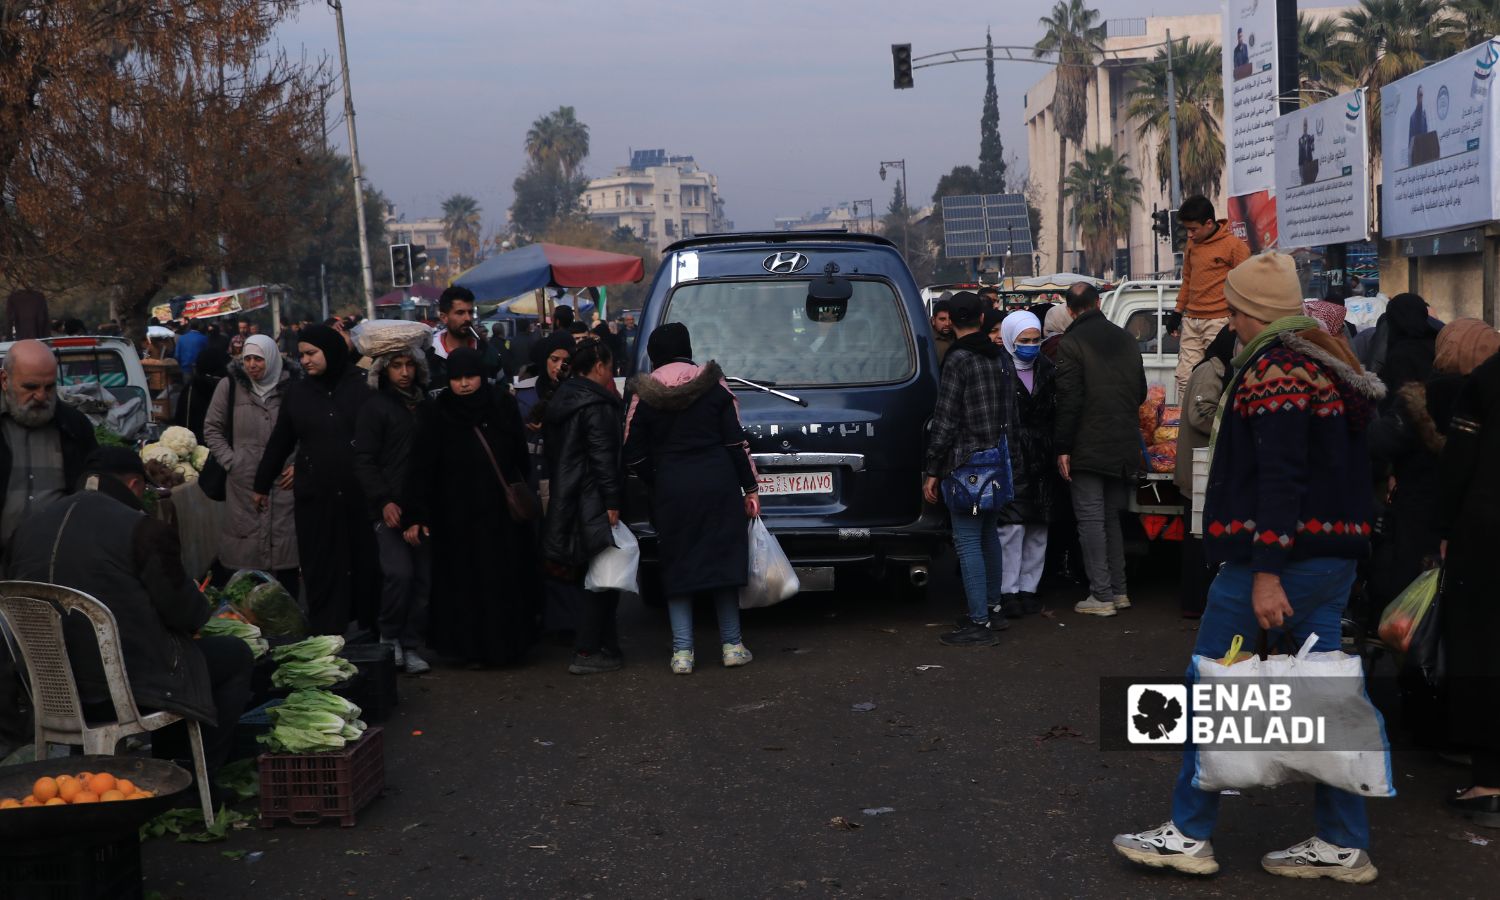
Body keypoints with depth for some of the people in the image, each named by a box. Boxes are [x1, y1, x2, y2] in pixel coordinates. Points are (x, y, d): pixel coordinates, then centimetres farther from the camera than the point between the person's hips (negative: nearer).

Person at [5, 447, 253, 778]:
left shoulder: (31, 527, 5)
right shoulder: (143, 528, -15)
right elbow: (183, 611, -11)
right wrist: (203, 609, 14)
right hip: (128, 686, -8)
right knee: (236, 656, 13)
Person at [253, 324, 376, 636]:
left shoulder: (361, 388, -1)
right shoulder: (296, 392, 8)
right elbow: (279, 442, 16)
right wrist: (262, 484, 22)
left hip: (358, 494, -2)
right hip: (314, 496, 2)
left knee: (363, 565, 3)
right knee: (321, 569, 2)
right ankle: (325, 637, 8)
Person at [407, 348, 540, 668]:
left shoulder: (503, 404, 0)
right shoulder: (436, 414, -6)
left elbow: (520, 455, 3)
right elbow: (423, 468, -9)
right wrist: (415, 517, -14)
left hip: (503, 510, 2)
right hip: (458, 514, -2)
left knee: (508, 578, 7)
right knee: (466, 581, 4)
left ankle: (508, 641, 23)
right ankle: (471, 648, 17)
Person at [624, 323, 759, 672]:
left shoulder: (645, 396, 0)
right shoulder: (714, 385, 0)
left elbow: (634, 456, 2)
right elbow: (736, 442, -2)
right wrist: (750, 488, 3)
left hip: (671, 489, 0)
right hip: (718, 483, 0)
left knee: (677, 564, 8)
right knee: (723, 558, 9)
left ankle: (682, 650, 6)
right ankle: (732, 645, 13)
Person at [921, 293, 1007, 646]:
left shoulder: (958, 360, -13)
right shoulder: (997, 357, 11)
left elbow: (945, 420, -15)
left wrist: (932, 471, -12)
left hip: (967, 463, -9)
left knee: (968, 543, -8)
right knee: (989, 535, 19)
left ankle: (980, 624, -10)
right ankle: (992, 608, 28)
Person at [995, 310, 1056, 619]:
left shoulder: (1047, 369, 12)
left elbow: (1056, 412, 15)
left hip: (1041, 463, 6)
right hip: (1010, 462, -6)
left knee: (1038, 528, 9)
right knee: (1012, 525, -7)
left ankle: (1028, 587, 19)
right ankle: (1007, 591, 0)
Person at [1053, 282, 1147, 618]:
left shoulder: (1071, 343, -11)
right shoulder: (1125, 339, 9)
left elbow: (1069, 400, -16)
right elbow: (1141, 392, 16)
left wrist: (1063, 448, -12)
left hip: (1089, 448, -6)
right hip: (1124, 448, 6)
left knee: (1091, 519, -2)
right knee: (1112, 517, 16)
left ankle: (1101, 596, -2)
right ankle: (1119, 590, 20)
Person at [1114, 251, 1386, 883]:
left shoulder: (1274, 369, -13)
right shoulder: (1325, 364, 17)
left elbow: (1280, 477, -22)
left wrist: (1266, 574, -24)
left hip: (1280, 556, -9)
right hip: (1334, 555, 10)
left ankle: (1189, 835, 5)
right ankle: (1343, 845, 16)